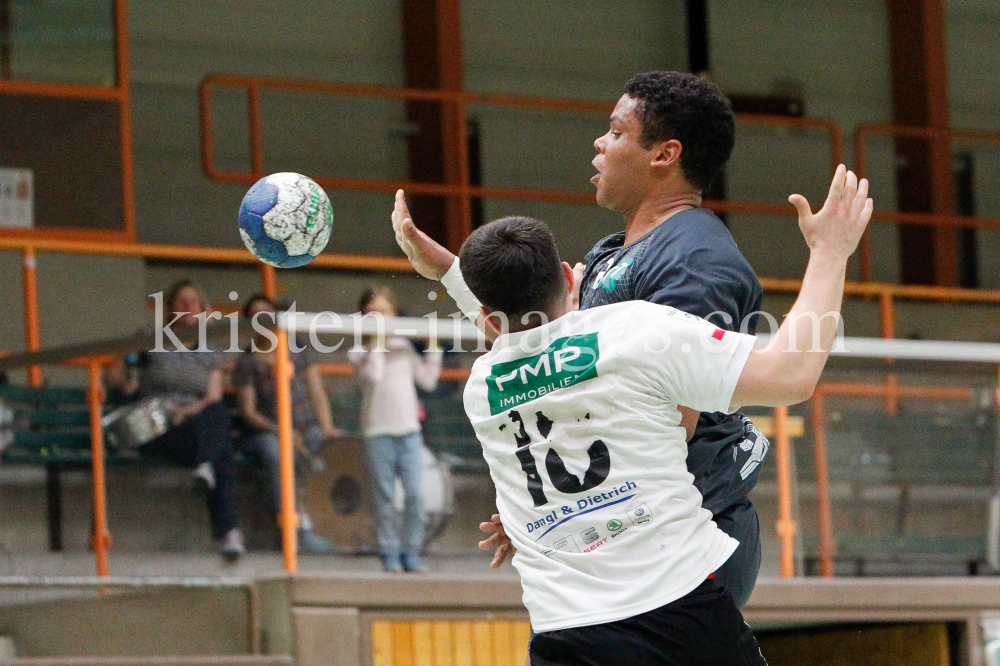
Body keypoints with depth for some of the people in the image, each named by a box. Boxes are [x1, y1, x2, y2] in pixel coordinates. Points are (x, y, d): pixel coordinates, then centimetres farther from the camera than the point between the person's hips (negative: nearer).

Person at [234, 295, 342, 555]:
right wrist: (279, 430, -16)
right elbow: (248, 411, 0)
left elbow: (318, 393, 9)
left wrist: (326, 428, -8)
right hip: (266, 432, -3)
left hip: (306, 425, 3)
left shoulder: (301, 351, 15)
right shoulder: (247, 363, 7)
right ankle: (301, 528, -45)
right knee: (277, 454, -37)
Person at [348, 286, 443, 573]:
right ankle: (390, 553, 6)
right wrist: (377, 343, -10)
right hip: (378, 431, -3)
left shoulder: (404, 346, 16)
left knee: (415, 494, -6)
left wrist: (433, 349, 10)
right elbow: (372, 375, -15)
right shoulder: (359, 351, 4)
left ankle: (411, 552, 3)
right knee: (385, 498, -2)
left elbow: (427, 380, 15)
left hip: (409, 430, 3)